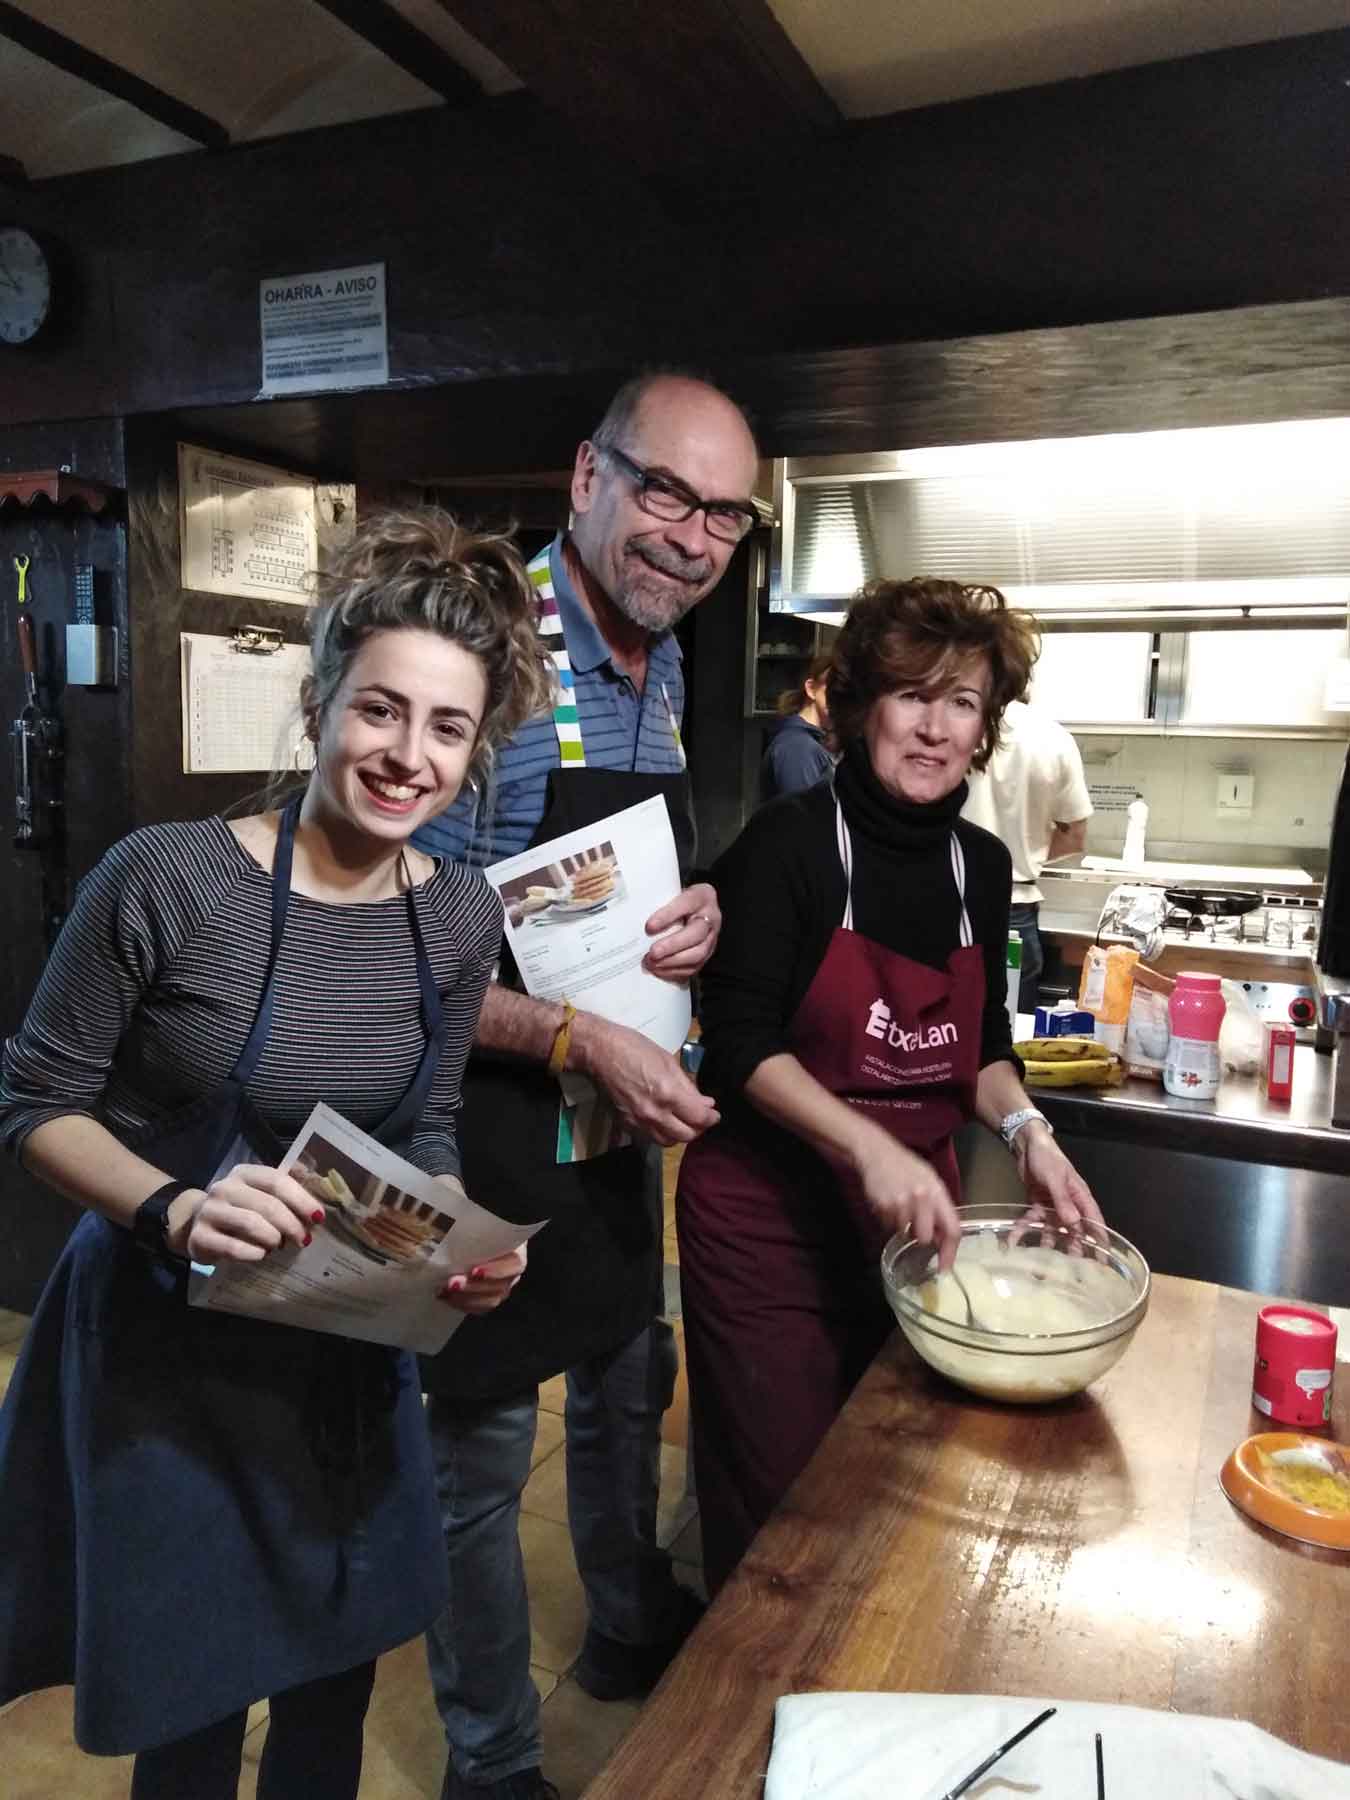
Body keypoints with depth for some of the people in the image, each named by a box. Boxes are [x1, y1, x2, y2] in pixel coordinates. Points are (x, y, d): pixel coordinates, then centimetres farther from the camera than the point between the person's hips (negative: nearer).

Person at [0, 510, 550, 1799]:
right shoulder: (167, 880, -20)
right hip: (165, 1343, -4)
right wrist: (176, 1211, -27)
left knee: (337, 1681, 22)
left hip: (349, 1351, 4)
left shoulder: (460, 916, -6)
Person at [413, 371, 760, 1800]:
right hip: (494, 1131, -8)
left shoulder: (665, 670, 5)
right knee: (481, 1452, 11)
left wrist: (696, 912, -5)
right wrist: (581, 1039, -26)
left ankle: (633, 1629, 53)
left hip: (624, 1120, 8)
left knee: (629, 1386, 26)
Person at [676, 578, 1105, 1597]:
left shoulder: (981, 865, 4)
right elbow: (742, 1043, -18)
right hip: (771, 1216, -5)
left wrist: (1025, 1129, -6)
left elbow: (981, 1045, 12)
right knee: (775, 1506, 9)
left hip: (913, 1216, 5)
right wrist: (868, 1148, -28)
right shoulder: (790, 843, -13)